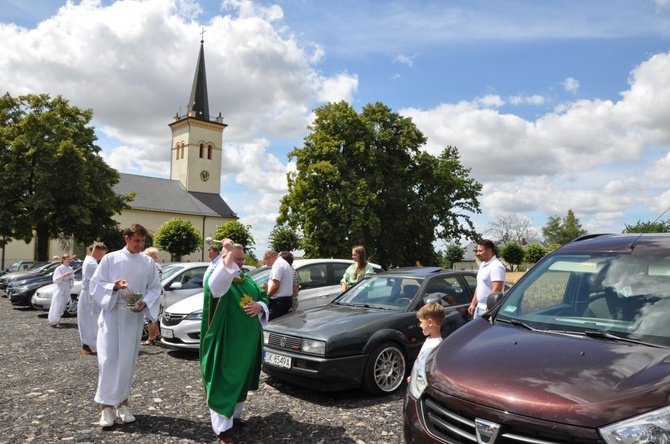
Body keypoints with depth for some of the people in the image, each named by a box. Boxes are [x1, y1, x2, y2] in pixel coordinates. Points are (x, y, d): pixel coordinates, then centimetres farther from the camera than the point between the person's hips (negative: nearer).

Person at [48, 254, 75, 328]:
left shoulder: (70, 269, 10)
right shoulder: (59, 269, -8)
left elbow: (72, 278, 19)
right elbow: (56, 280, -15)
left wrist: (72, 279, -3)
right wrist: (64, 275, -26)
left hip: (67, 290, 6)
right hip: (60, 289, -6)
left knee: (63, 306, 10)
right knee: (57, 305, -10)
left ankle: (57, 320, 21)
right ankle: (54, 322, -10)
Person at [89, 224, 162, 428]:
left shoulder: (148, 262, 3)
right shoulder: (110, 259, -3)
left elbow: (155, 288, 6)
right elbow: (95, 284, 0)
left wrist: (144, 303, -12)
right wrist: (113, 286, -19)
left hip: (134, 317, 2)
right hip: (111, 314, -2)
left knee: (128, 361, 7)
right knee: (108, 360, -4)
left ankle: (122, 403, 20)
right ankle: (106, 406, 6)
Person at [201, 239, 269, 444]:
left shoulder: (248, 281, 13)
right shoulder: (216, 279, -11)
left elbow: (263, 298, 13)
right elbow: (225, 272, -36)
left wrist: (259, 306, -8)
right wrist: (230, 250, -29)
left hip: (248, 342, 8)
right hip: (225, 343, -8)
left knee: (242, 380, 19)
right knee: (224, 382, -3)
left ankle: (235, 415, 37)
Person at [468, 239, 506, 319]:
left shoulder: (496, 266, -16)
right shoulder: (483, 265, 15)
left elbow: (497, 290, -22)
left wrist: (488, 310, -24)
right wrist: (473, 303, 17)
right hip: (479, 307, 10)